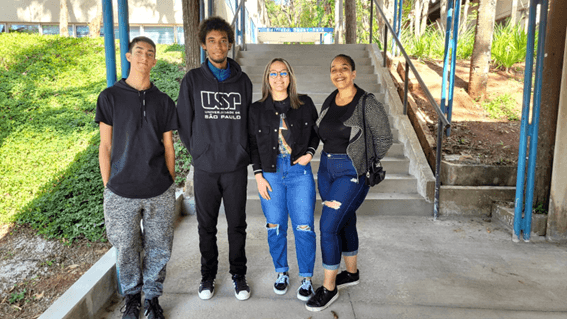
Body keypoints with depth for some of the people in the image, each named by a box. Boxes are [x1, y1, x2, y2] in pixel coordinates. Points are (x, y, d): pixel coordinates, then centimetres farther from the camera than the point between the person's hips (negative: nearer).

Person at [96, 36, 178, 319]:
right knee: (126, 250, 11)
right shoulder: (110, 97, 1)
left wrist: (170, 187, 9)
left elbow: (168, 147, 9)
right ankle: (132, 295, 35)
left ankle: (152, 296, 30)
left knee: (159, 249, 9)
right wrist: (108, 188, 0)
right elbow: (105, 146, 2)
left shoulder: (163, 102, 6)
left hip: (159, 193, 1)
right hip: (121, 193, -1)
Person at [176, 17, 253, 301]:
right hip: (205, 169, 0)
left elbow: (249, 121, 9)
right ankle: (208, 275, 30)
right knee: (207, 226, 12)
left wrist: (242, 152, 3)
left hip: (236, 168, 1)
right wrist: (198, 152, 2)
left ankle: (238, 275, 28)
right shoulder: (192, 80, 1)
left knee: (237, 225, 10)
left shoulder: (243, 81, 5)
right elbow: (184, 122, 3)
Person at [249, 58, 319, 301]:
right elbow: (253, 144, 6)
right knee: (275, 228, 9)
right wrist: (258, 176, 0)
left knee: (304, 228, 0)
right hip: (271, 174, 1)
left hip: (300, 173, 0)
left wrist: (310, 153, -3)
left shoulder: (305, 104, 3)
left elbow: (315, 132, 15)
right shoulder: (257, 109, 4)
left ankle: (306, 278, 16)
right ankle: (281, 272, 29)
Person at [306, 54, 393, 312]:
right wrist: (331, 157, 13)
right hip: (327, 167, 7)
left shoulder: (368, 104, -12)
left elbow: (384, 139, -4)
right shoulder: (329, 102, 6)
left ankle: (329, 288, 6)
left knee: (328, 226, -9)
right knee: (345, 221, 18)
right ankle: (351, 273, 36)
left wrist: (365, 164, 2)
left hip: (351, 172, -6)